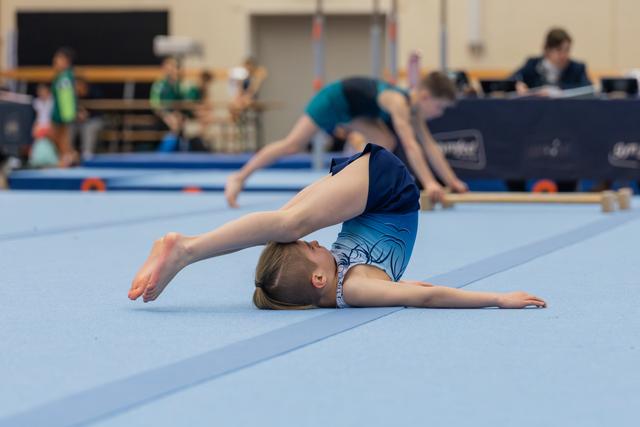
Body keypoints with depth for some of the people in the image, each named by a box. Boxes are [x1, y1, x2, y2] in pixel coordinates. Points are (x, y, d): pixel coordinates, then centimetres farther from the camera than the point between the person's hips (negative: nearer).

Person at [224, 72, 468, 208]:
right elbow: (410, 146, -42)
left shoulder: (414, 111, -7)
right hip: (335, 98, -9)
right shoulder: (398, 102, -34)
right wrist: (428, 182, -47)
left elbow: (429, 146, -1)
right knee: (293, 145, -11)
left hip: (353, 109, 9)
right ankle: (239, 178, -4)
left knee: (388, 144, -2)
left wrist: (451, 180, -4)